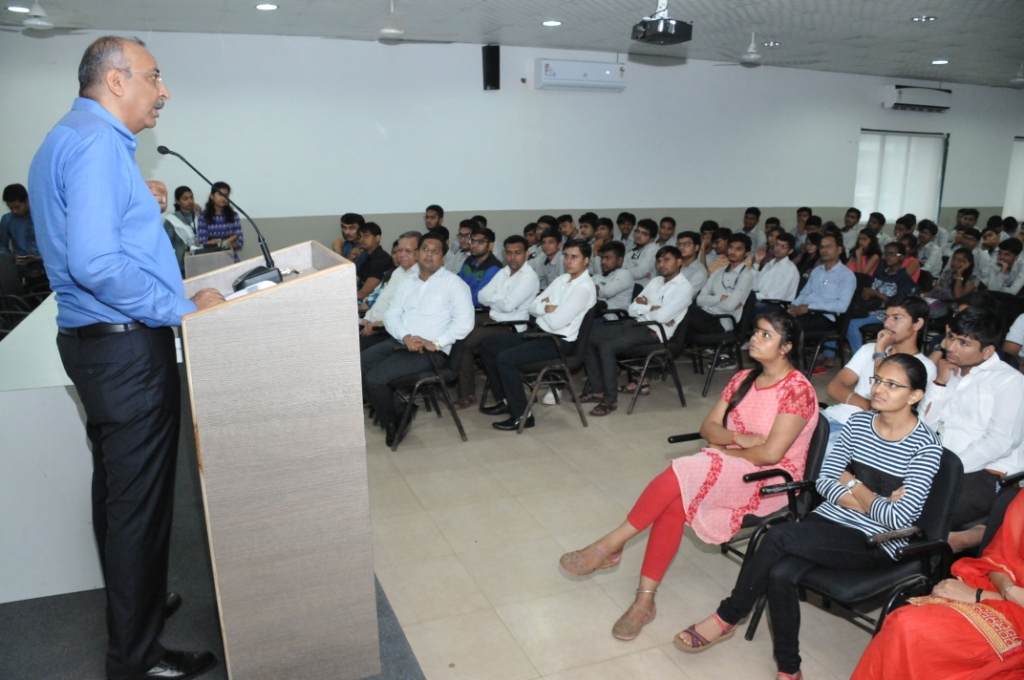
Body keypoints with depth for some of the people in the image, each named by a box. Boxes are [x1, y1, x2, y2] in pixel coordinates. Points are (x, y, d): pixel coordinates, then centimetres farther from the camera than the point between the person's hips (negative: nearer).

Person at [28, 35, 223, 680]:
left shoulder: (71, 139, 17)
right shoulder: (98, 143, -17)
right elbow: (96, 264, -27)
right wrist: (184, 308, -21)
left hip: (100, 342, 11)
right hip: (128, 346, -11)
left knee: (119, 490, 22)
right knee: (141, 500, 0)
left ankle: (132, 604, 41)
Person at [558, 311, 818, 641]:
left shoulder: (797, 389, -13)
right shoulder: (744, 378, 9)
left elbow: (770, 453, -20)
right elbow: (708, 427, 5)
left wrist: (724, 449, -8)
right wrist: (737, 437, -14)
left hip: (770, 481, -6)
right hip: (726, 467, 6)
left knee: (681, 474, -30)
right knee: (673, 503, -25)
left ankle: (611, 544, -17)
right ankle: (645, 599, -20)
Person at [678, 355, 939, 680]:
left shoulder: (925, 446, -11)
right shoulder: (858, 422, 6)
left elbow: (898, 518, -18)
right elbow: (823, 481, 2)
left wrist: (853, 486, -5)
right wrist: (873, 501, -12)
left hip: (875, 544, -5)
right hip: (829, 521, 5)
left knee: (779, 536, -27)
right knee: (781, 574, -25)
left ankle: (727, 617, -9)